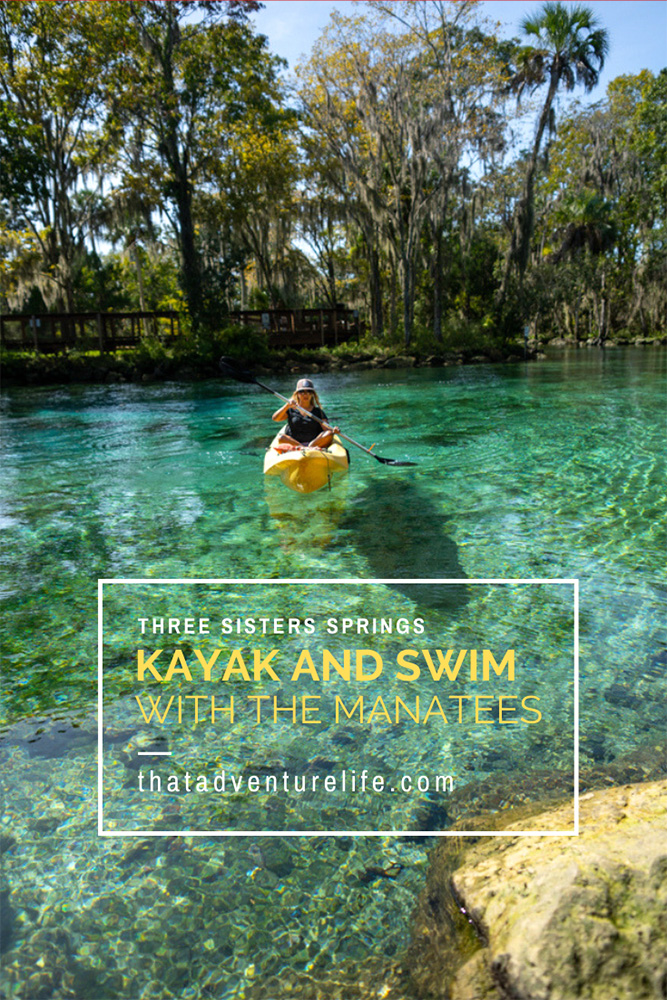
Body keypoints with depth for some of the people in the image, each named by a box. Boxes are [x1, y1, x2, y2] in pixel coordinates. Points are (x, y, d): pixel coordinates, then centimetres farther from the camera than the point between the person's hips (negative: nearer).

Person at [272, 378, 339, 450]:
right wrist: (287, 406, -16)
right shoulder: (291, 410, 12)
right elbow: (274, 418, -2)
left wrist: (333, 430, -24)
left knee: (329, 434, -23)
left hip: (316, 442, 1)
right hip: (292, 442, 0)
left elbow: (327, 428, 0)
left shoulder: (318, 412, 14)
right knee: (280, 437, -29)